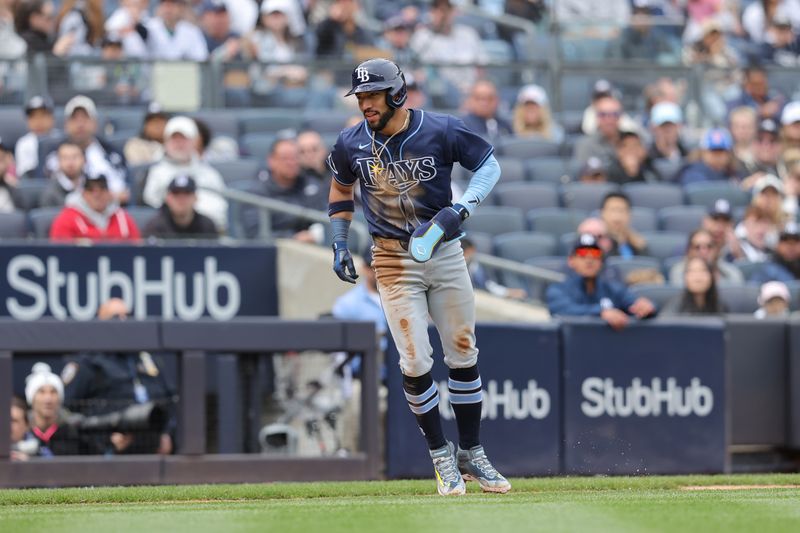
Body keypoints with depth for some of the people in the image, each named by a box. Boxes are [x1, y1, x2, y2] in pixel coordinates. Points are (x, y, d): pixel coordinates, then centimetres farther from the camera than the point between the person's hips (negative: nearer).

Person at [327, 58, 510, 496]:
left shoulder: (440, 131, -10)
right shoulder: (352, 144, -2)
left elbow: (489, 164, -1)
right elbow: (341, 186, 17)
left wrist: (461, 208, -17)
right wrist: (339, 244, 9)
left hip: (444, 253, 0)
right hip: (393, 260, 0)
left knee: (463, 355, 5)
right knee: (415, 364, -7)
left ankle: (471, 453, 18)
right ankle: (441, 456, 8)